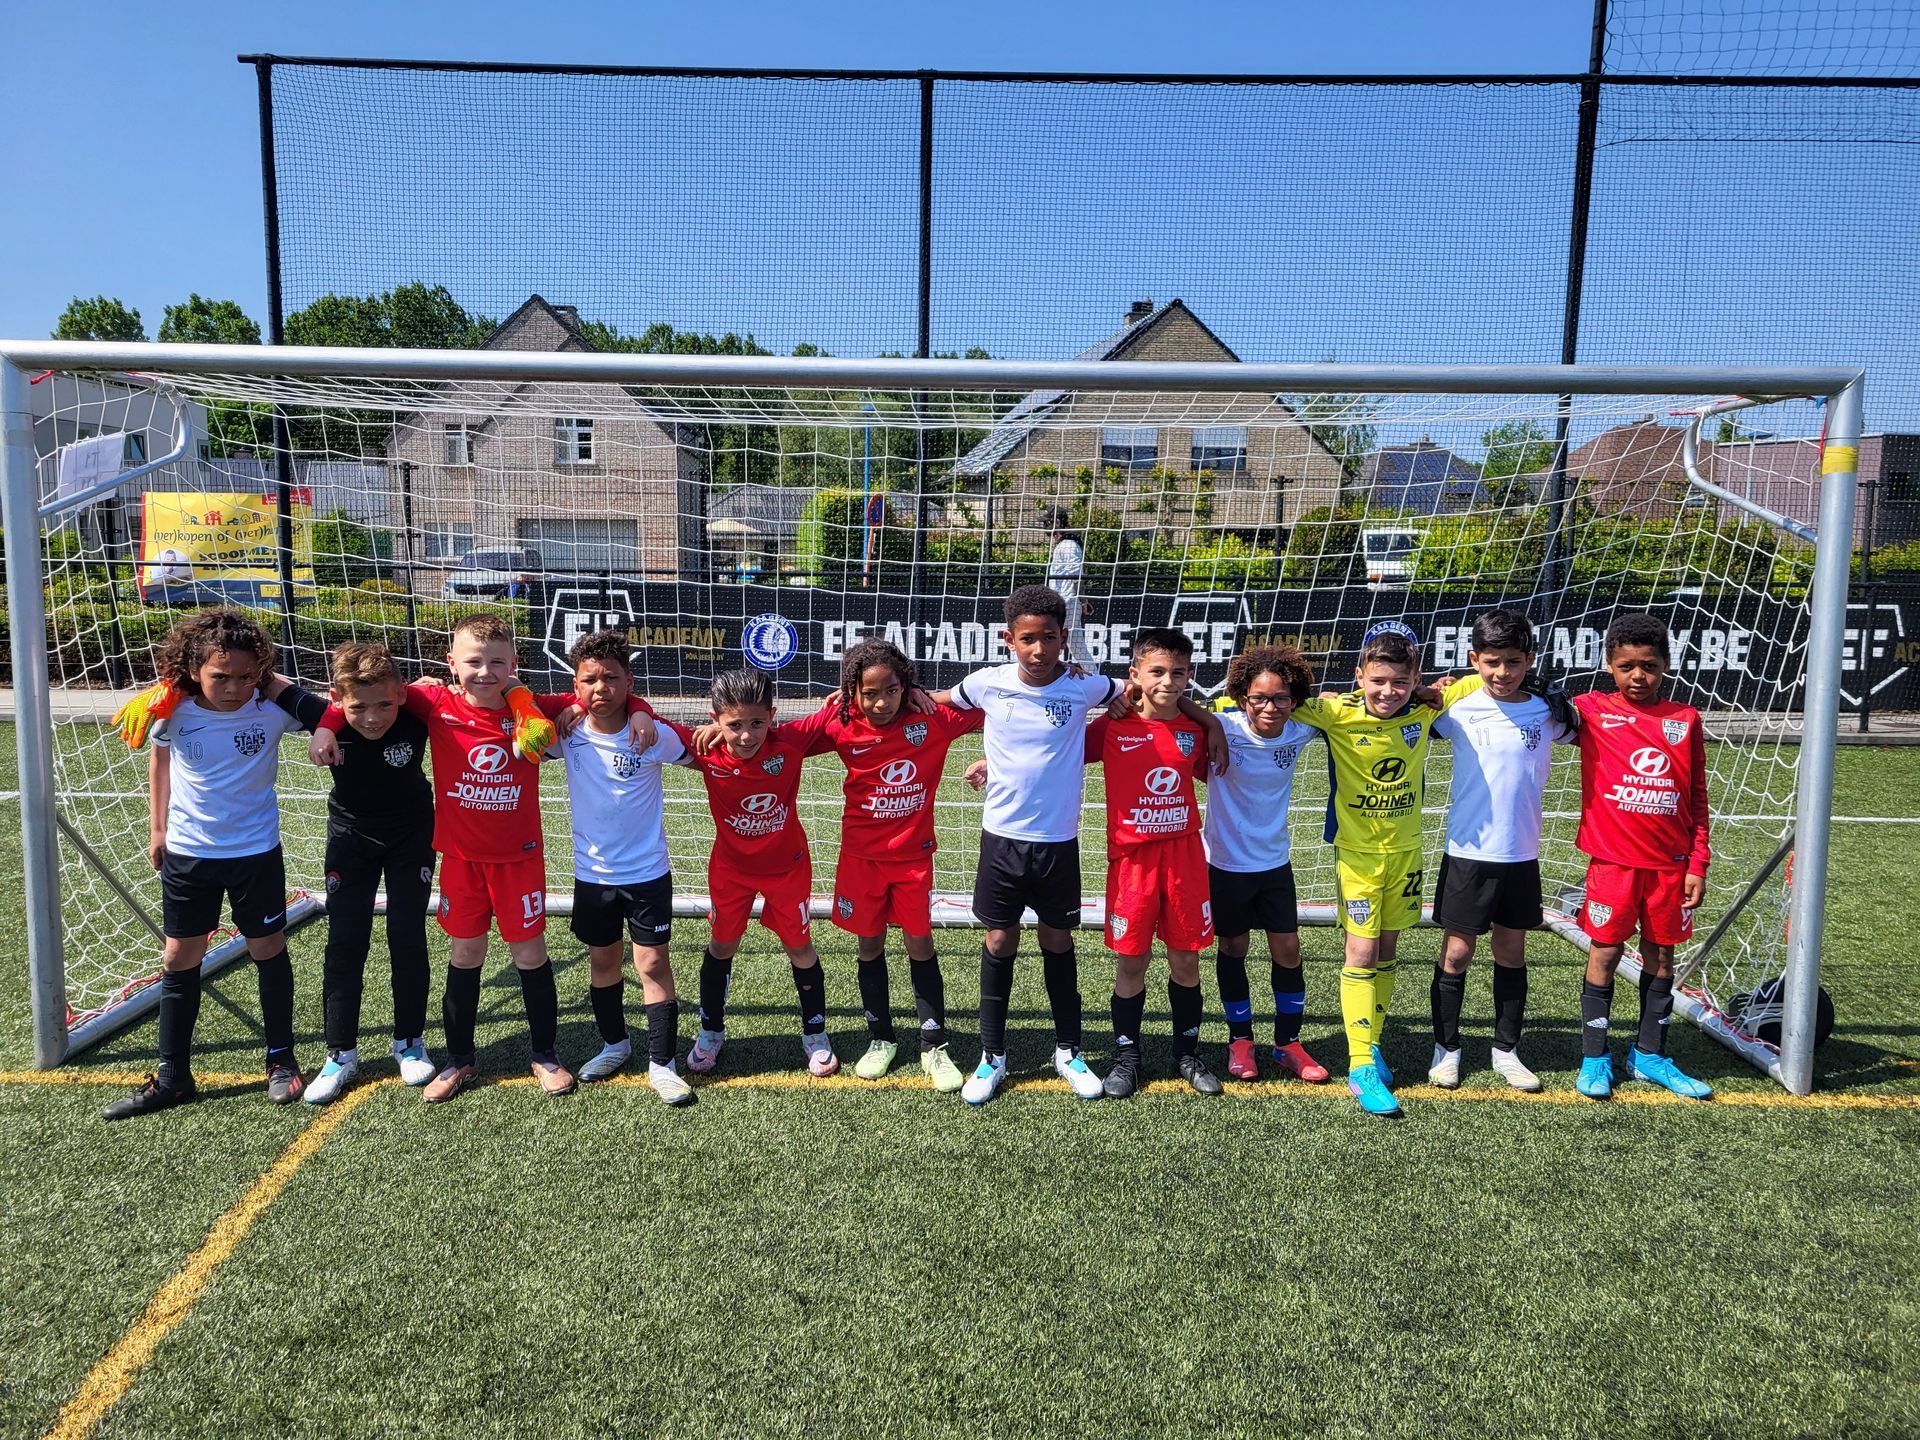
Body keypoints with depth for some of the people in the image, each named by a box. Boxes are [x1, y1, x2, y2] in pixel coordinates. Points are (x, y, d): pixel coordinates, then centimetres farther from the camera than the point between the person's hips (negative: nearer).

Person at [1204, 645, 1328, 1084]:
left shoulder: (1300, 732, -9)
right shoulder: (1223, 728, -20)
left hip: (1275, 862, 3)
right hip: (1226, 863, -3)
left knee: (1287, 950, 6)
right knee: (1234, 949, 11)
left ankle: (1288, 1043, 23)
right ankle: (1239, 1040, 28)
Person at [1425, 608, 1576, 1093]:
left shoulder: (1547, 711, -1)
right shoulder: (1459, 709, -7)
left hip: (1521, 857, 2)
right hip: (1467, 854, -2)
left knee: (1512, 952, 12)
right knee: (1456, 952, 5)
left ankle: (1506, 1050, 26)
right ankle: (1446, 1048, 19)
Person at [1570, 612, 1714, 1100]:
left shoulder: (1685, 720, 4)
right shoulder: (1591, 711, -3)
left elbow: (1697, 798, 7)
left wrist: (1697, 864, 5)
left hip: (1670, 865, 3)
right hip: (1612, 861, -3)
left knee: (1661, 954, 12)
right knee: (1604, 953, 3)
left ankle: (1650, 1054, 27)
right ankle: (1594, 1058, 16)